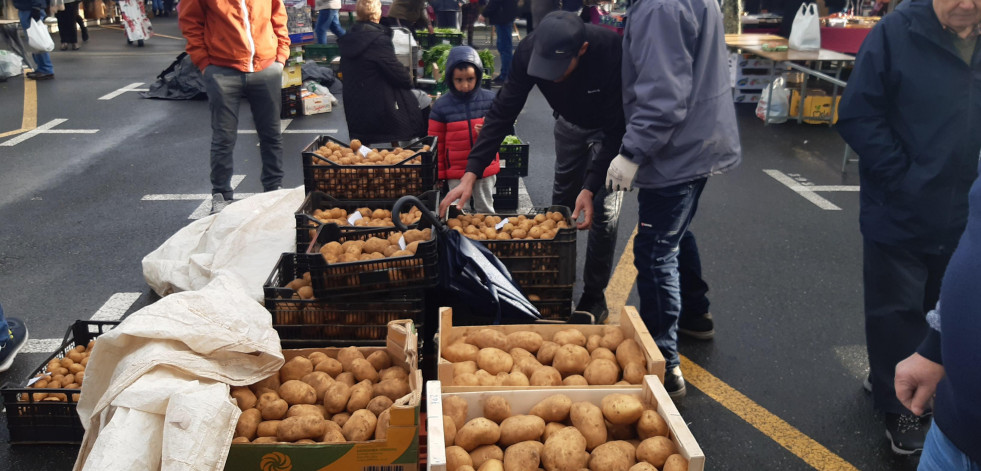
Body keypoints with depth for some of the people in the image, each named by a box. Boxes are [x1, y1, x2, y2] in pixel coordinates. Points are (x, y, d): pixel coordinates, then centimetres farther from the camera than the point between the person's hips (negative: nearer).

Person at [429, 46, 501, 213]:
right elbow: (436, 142, 1)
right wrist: (438, 173, 2)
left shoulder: (489, 99, -4)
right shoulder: (441, 105, -6)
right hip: (456, 171, -1)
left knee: (485, 211, 15)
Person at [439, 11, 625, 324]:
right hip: (569, 122, 4)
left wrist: (590, 187, -40)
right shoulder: (530, 51, -30)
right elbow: (502, 113, -25)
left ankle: (594, 297, 8)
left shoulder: (611, 51, -40)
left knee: (603, 209, -8)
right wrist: (470, 175, -33)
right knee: (561, 204, 12)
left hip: (611, 129, -4)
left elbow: (614, 129, -34)